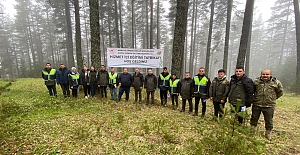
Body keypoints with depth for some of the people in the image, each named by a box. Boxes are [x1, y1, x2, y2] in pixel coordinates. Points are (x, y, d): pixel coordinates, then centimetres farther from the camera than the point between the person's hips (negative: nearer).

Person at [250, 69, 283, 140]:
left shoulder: (276, 82, -2)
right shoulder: (256, 81, 0)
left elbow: (280, 92, 13)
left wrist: (272, 98, 9)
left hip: (269, 106, -1)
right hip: (256, 105, 1)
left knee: (268, 121, 11)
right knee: (254, 119, 14)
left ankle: (268, 133, 31)